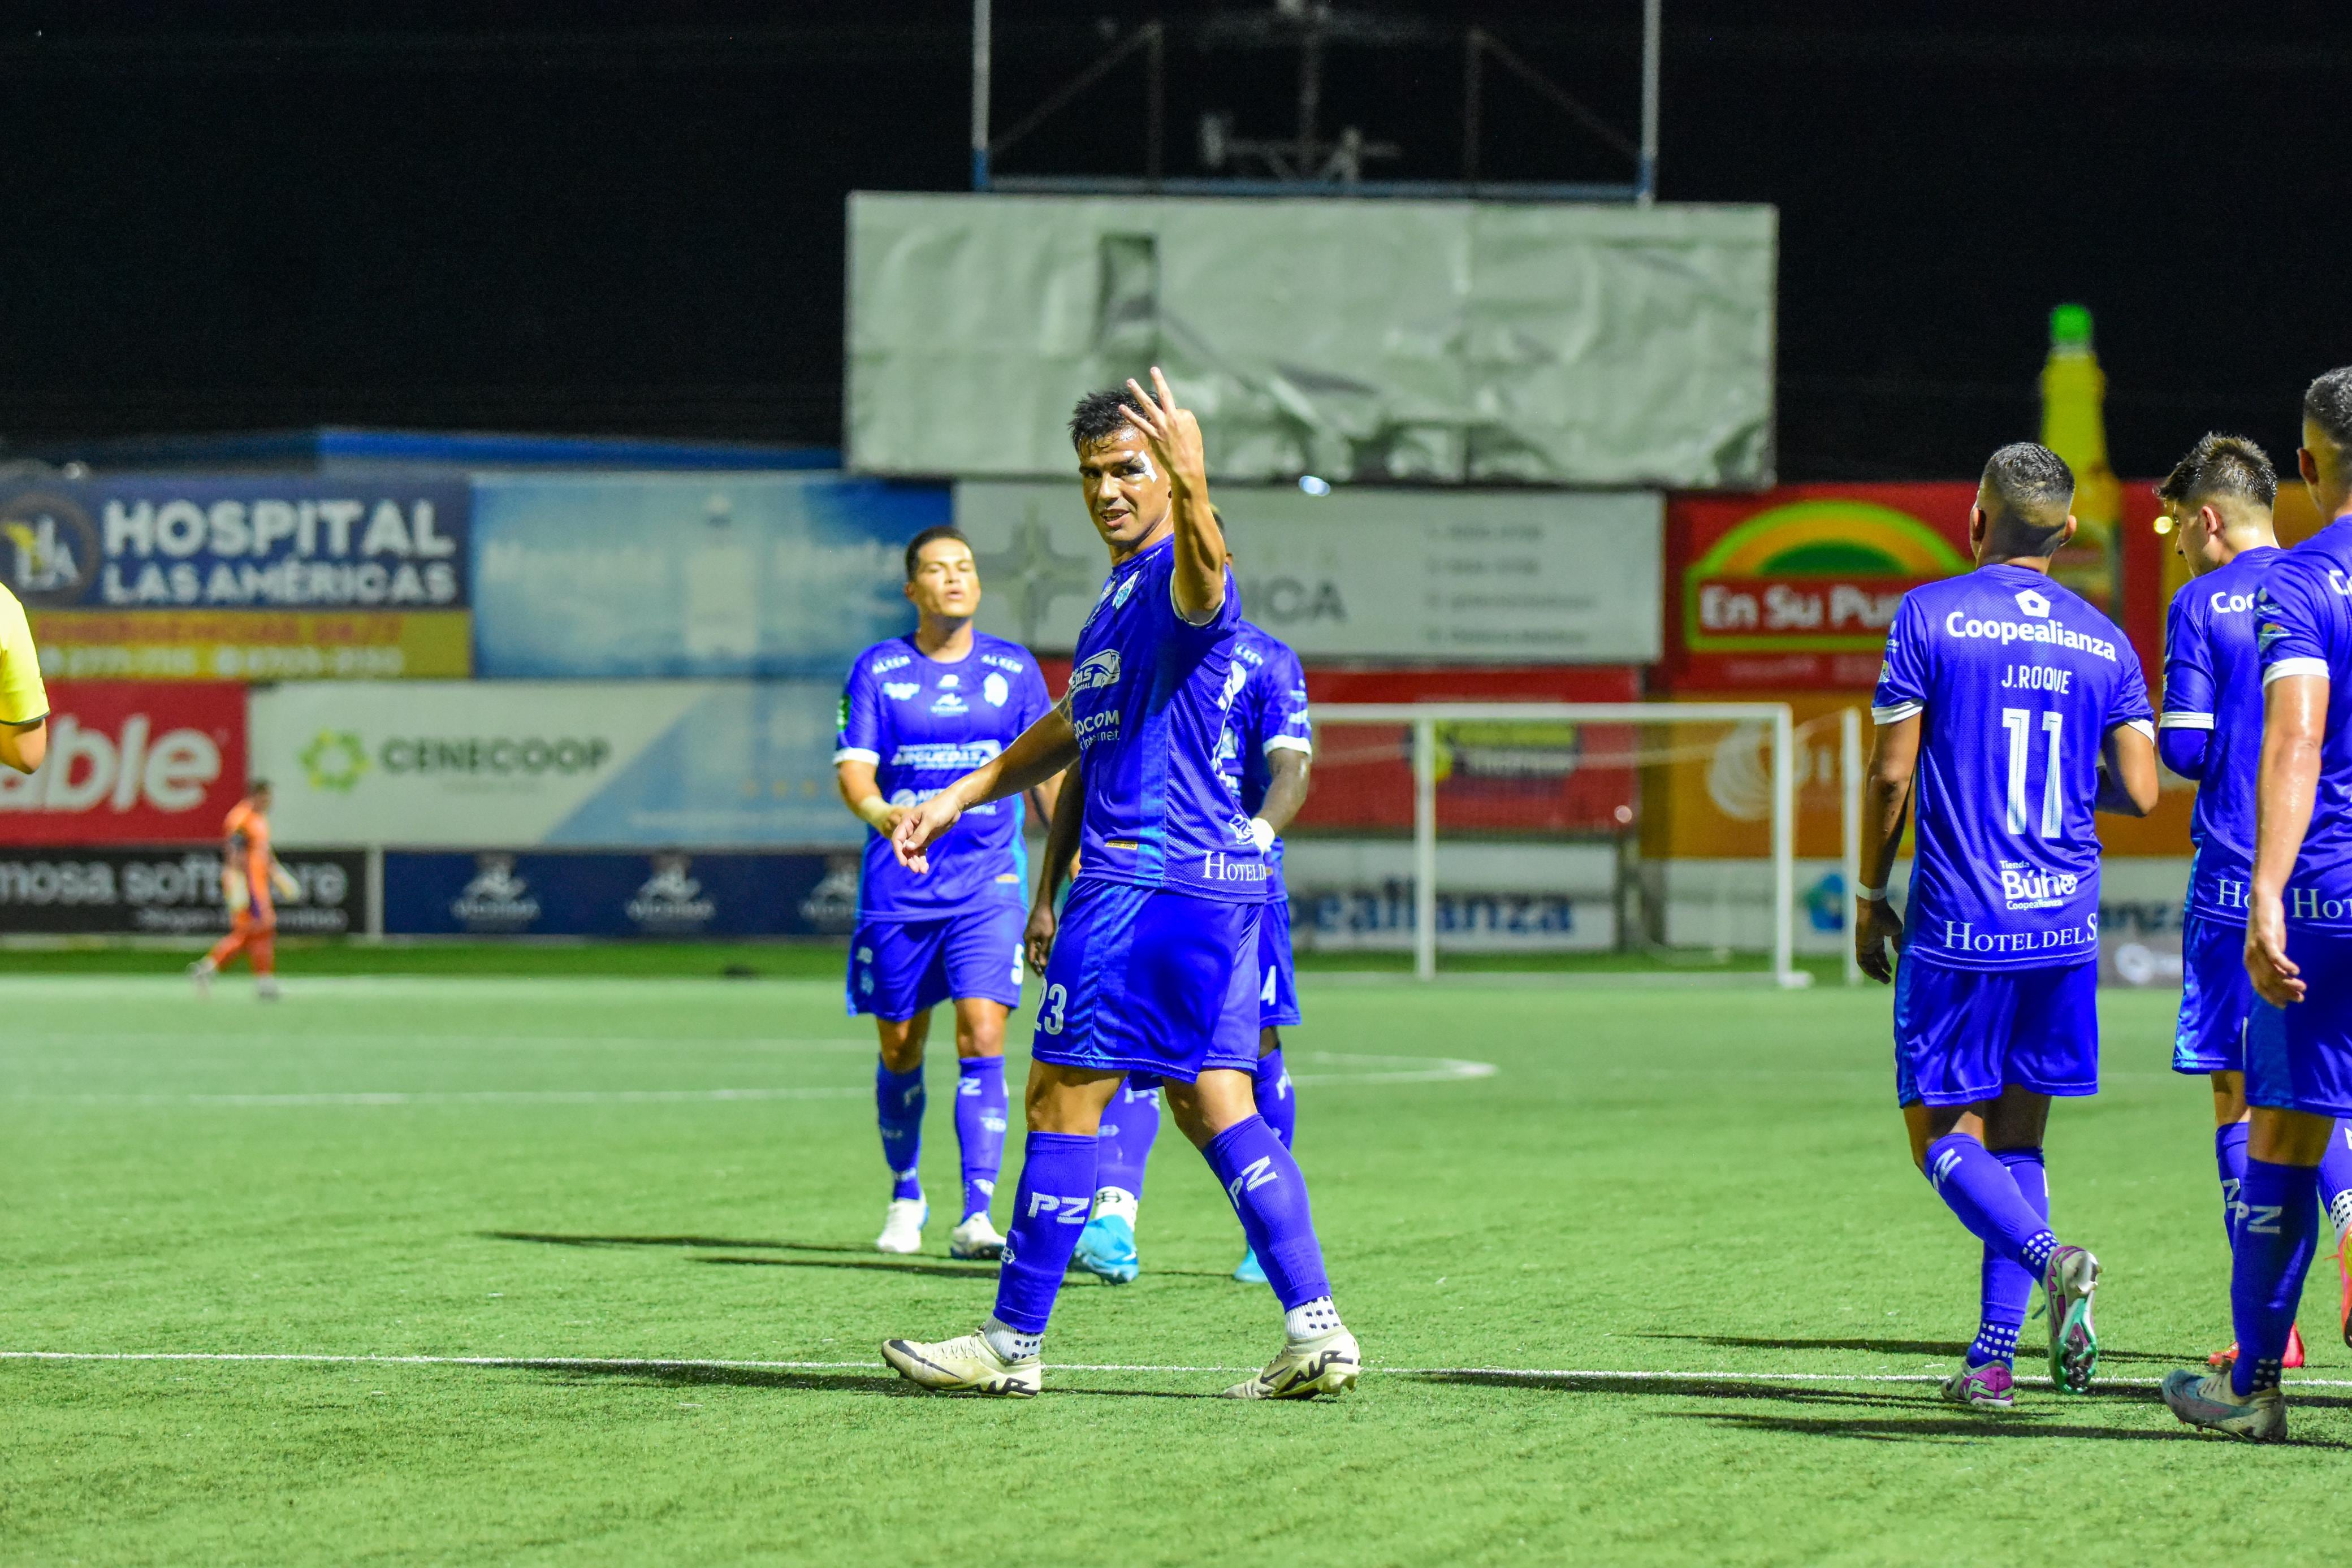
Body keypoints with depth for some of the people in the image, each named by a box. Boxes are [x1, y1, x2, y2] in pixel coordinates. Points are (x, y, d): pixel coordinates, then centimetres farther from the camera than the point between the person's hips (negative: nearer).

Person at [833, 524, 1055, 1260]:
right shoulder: (878, 670, 1)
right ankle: (906, 1197, 30)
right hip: (898, 888, 0)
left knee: (981, 1038, -15)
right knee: (900, 1051, 8)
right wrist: (876, 809, -29)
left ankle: (976, 1214, -18)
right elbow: (853, 767, -7)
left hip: (989, 883, 0)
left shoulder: (1014, 669, 6)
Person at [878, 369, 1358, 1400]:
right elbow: (1076, 726, 34)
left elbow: (1205, 575, -37)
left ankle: (1013, 1343, 2)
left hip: (1147, 874, -10)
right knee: (1211, 1103, 7)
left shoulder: (1174, 580, -11)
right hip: (1218, 872, 10)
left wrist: (1193, 488, -57)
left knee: (1065, 1099, -3)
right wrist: (961, 797, 34)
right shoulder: (1118, 592, 22)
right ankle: (1316, 1331, 1)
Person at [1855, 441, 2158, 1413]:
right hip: (2065, 928, 4)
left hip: (1957, 924, -4)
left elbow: (1891, 773, -6)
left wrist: (1869, 896, 6)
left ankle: (2050, 1259, -23)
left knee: (1944, 1135, 3)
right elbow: (2141, 793, 2)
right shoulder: (2104, 643, 7)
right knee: (2017, 1137, 12)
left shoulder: (1930, 616, -4)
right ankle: (1993, 1359, 4)